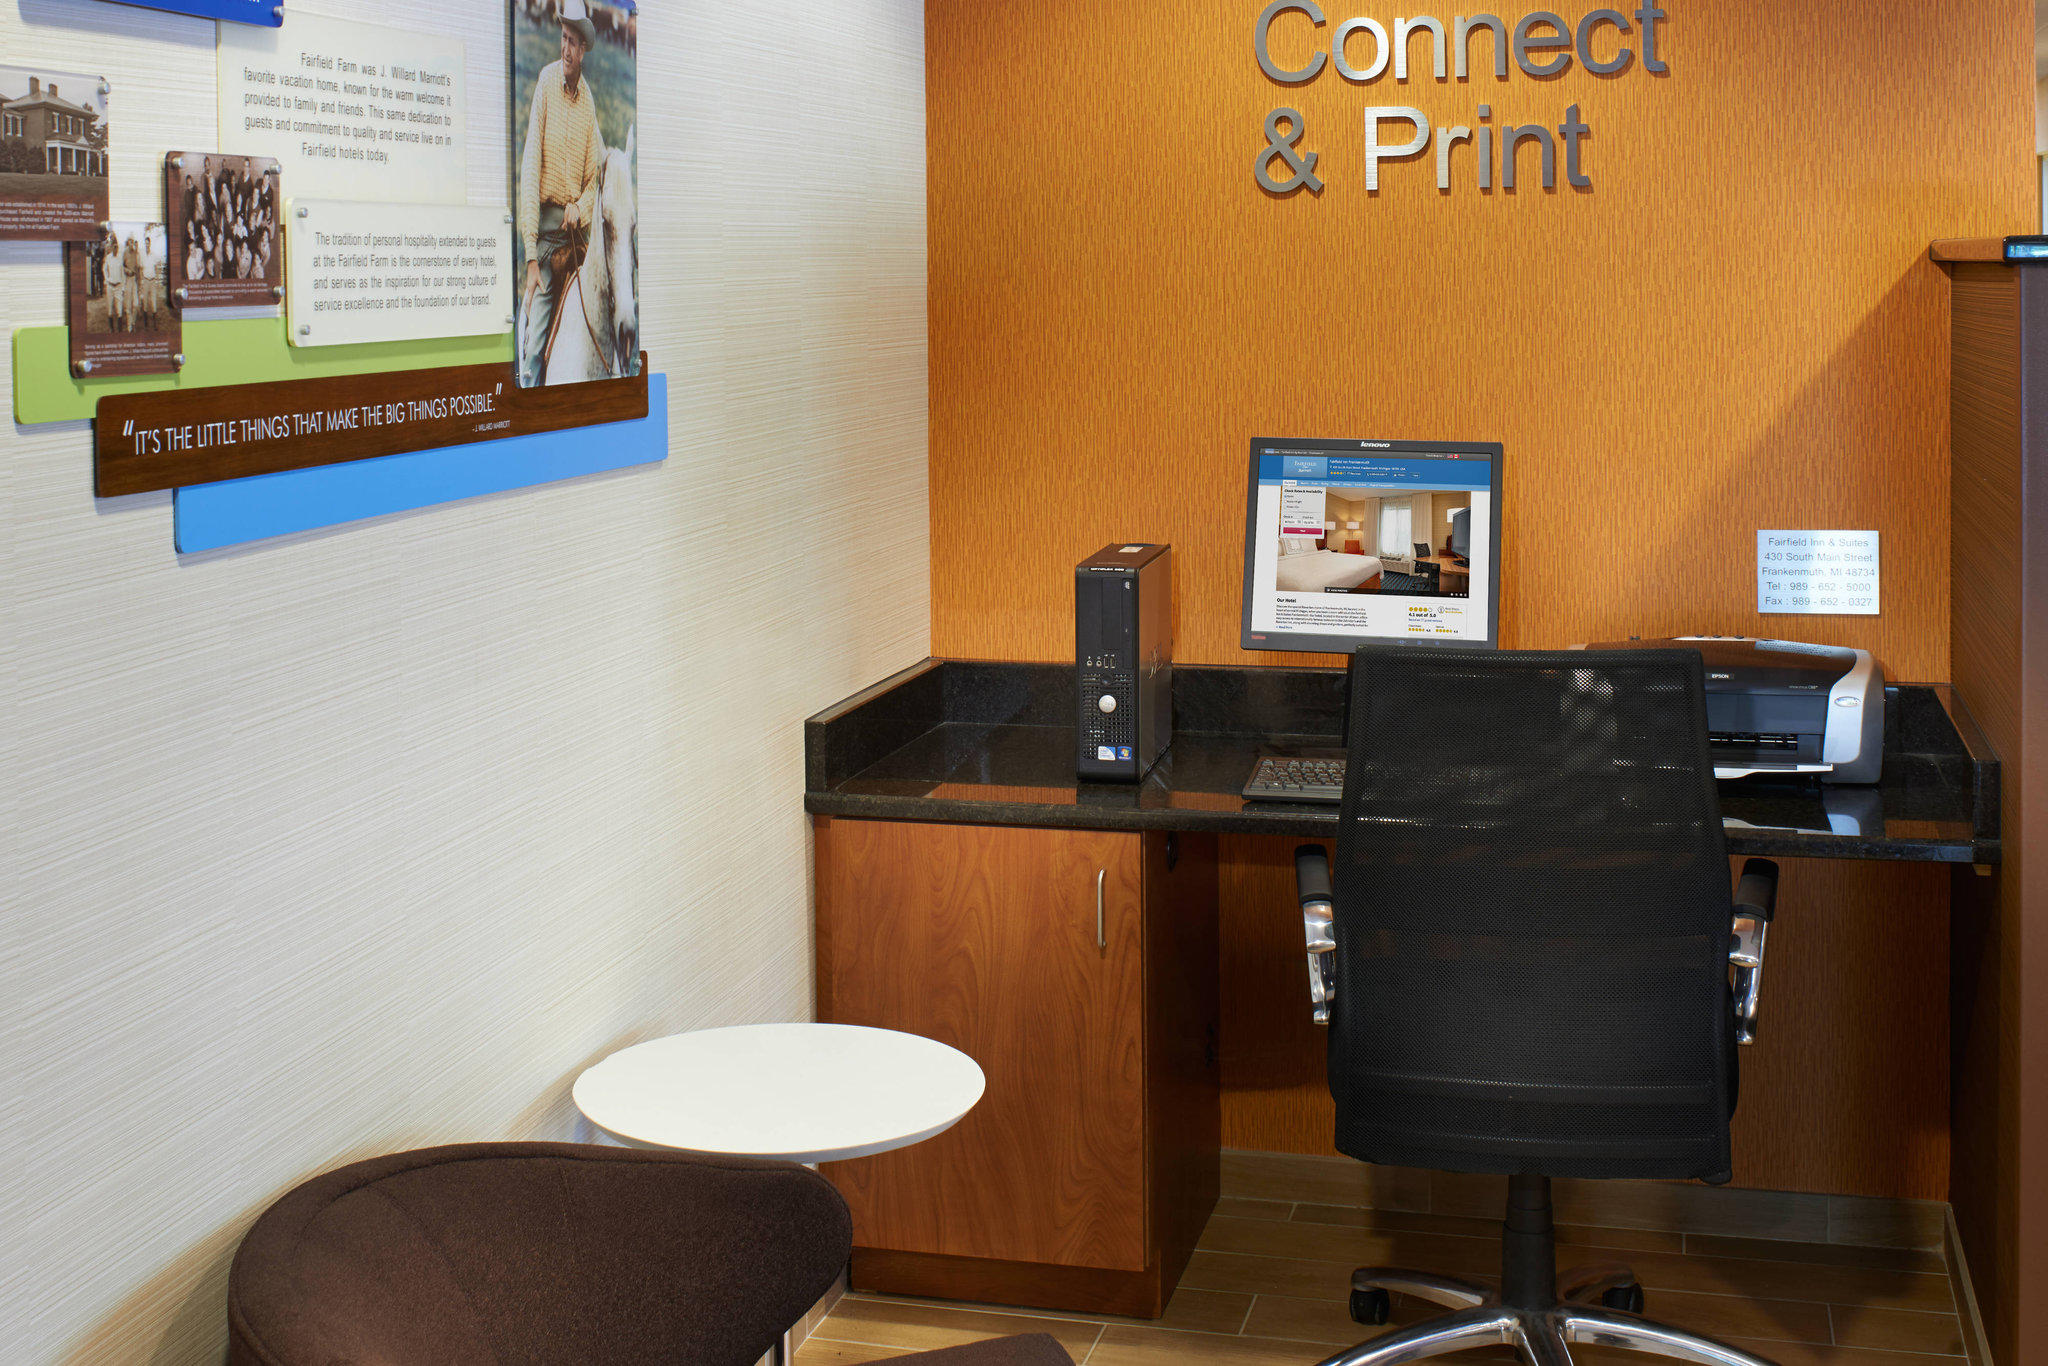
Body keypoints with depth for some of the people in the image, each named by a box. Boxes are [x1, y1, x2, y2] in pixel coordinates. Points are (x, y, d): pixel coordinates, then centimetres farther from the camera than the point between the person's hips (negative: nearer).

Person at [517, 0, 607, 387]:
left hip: (576, 225, 4)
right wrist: (531, 255, -18)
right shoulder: (545, 82, -6)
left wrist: (580, 209, -11)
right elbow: (530, 168, -12)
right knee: (534, 344, -11)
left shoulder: (589, 101, 7)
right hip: (545, 220, -4)